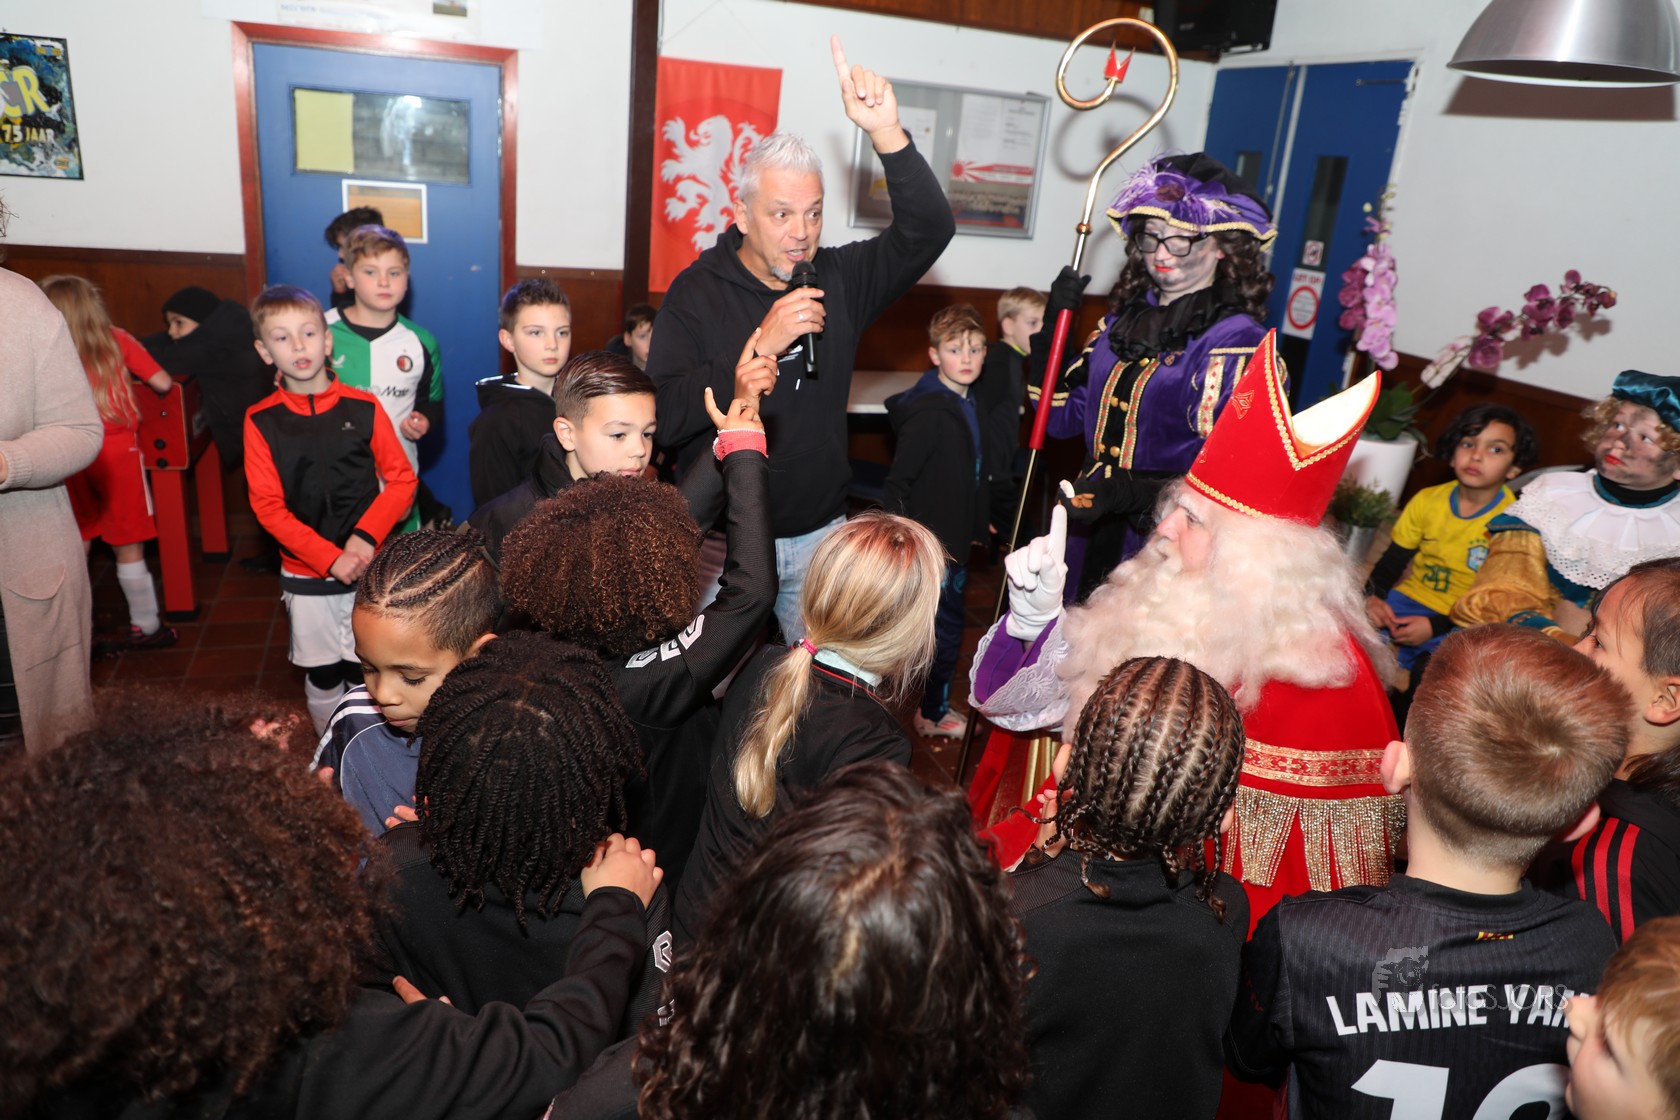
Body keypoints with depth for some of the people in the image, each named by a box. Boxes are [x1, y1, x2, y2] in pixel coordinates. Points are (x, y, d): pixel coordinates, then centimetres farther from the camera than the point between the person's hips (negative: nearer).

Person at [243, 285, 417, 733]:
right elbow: (268, 506, -6)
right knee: (322, 674, 12)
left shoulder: (363, 407, -3)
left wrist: (366, 536, -16)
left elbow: (402, 479, -2)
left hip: (369, 567, 0)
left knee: (366, 672, 5)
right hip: (306, 575, 1)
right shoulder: (262, 421, -3)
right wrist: (331, 559, -15)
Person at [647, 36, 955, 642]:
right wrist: (759, 346, -25)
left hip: (819, 534, 3)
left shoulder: (839, 277, 1)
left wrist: (886, 131, -24)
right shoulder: (696, 291, -9)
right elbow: (663, 418, -19)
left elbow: (928, 230, -10)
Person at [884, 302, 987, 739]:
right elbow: (896, 484, -22)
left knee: (947, 624, 18)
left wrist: (975, 526, 17)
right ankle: (933, 714, 18)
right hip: (932, 543, -9)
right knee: (946, 625, 2)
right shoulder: (929, 414, -21)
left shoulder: (967, 404, 8)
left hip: (955, 539, 9)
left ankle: (933, 706, 34)